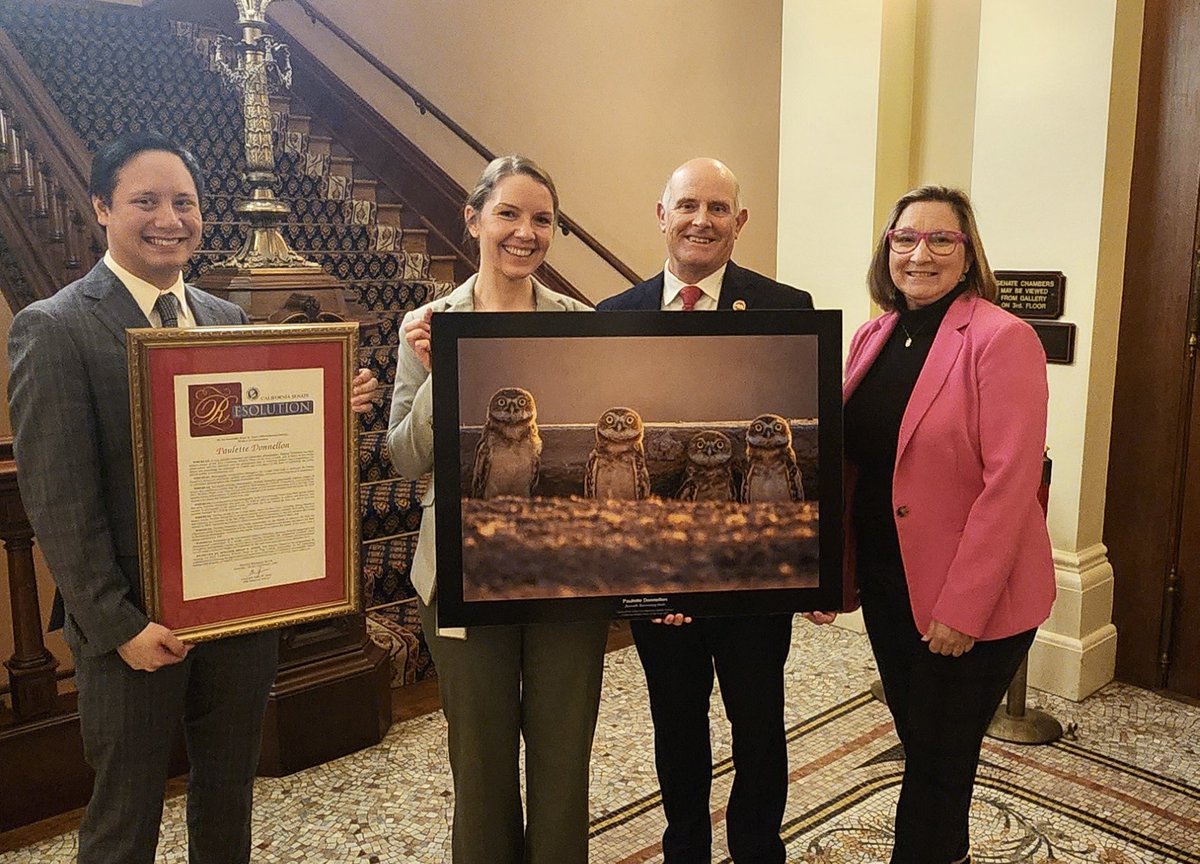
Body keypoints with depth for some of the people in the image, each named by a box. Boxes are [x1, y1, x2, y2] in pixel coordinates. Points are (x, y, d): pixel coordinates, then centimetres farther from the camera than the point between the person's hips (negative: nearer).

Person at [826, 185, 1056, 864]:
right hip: (887, 583, 6)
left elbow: (1009, 483, -19)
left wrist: (961, 607, -20)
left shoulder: (1002, 339, -15)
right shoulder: (875, 337, 6)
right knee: (918, 745, 20)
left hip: (971, 603, -6)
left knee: (938, 762, 7)